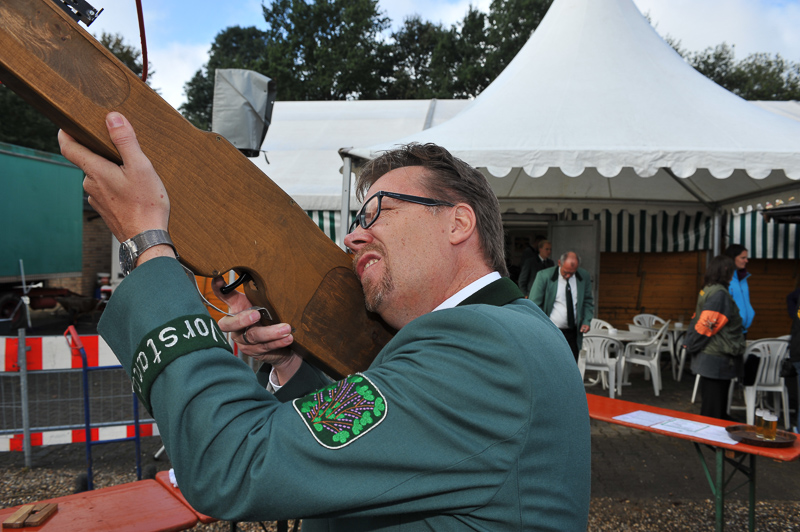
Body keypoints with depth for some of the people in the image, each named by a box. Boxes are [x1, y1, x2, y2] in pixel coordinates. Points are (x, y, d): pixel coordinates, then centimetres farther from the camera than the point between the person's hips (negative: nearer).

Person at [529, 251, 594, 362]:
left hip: (572, 333, 3)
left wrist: (586, 321, -2)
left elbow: (588, 302, 14)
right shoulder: (544, 276, -8)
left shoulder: (585, 277, 3)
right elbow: (534, 305, -5)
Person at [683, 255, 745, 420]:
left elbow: (698, 319, 14)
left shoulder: (707, 290, 10)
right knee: (713, 408, 0)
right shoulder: (720, 294, -19)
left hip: (711, 358, 9)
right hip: (716, 359, -9)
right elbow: (706, 324, -21)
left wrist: (689, 344, 13)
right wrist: (691, 346, -11)